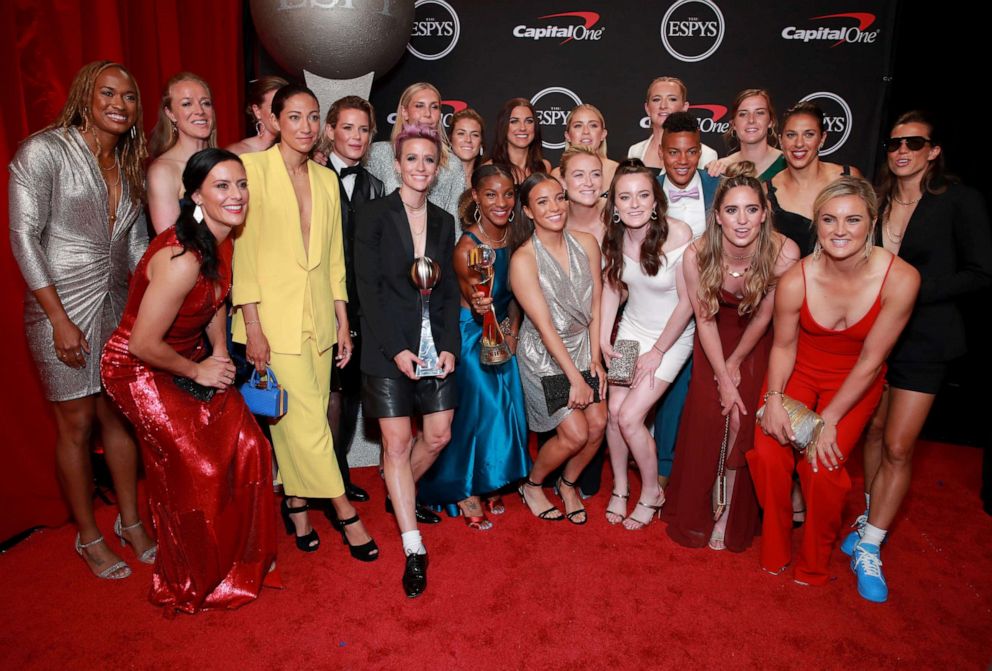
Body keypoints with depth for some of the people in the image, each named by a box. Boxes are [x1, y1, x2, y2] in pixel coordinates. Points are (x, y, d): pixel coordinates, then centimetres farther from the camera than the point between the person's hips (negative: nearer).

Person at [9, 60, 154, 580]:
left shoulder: (129, 166, 9)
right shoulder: (44, 150, -9)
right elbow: (24, 237, -13)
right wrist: (60, 319, -16)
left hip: (118, 307, 5)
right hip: (62, 308, -5)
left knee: (119, 416, 12)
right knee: (76, 424, 6)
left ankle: (131, 522, 28)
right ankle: (89, 537, 23)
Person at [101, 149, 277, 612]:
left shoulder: (222, 244, -4)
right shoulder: (181, 259, -31)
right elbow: (143, 344, -27)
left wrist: (220, 355, 1)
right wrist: (199, 371, -13)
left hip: (191, 361, 8)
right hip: (141, 371, -8)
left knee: (247, 447, 0)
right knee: (199, 474, -4)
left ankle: (242, 558, 22)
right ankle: (194, 586, 23)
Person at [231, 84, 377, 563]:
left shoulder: (326, 179, 12)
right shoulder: (253, 168, -4)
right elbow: (244, 249, -8)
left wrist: (343, 322, 11)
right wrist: (252, 327, -12)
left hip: (317, 317, 5)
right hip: (275, 318, -5)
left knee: (304, 422, 9)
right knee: (307, 420, -5)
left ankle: (296, 503, 27)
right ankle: (344, 513, 9)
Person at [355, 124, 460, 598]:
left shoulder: (443, 221, 10)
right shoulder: (374, 216, -4)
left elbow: (449, 291, 10)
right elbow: (369, 289, -8)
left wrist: (449, 345, -2)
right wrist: (396, 349, -14)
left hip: (436, 344, 5)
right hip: (389, 347, -4)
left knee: (439, 435, 6)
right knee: (396, 442, -2)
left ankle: (400, 493, 37)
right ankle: (414, 549, 7)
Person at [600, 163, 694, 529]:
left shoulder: (678, 234, -25)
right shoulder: (615, 236, -9)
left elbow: (687, 301, -18)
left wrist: (657, 352, -12)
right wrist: (603, 340, 0)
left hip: (672, 336, -4)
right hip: (631, 329, 5)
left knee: (630, 416, -10)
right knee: (614, 411, -2)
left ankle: (652, 492, 16)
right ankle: (620, 487, 24)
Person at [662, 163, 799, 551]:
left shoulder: (784, 253, -29)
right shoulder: (696, 256, -27)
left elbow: (764, 315, -13)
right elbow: (704, 319, -14)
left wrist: (735, 364, -4)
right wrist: (723, 378, -13)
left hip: (757, 344, 0)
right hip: (714, 340, 0)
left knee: (744, 424, -5)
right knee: (706, 421, -4)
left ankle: (731, 519, 15)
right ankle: (696, 514, 18)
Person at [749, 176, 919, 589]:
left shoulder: (901, 279, -24)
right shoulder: (795, 281, -22)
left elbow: (870, 361, -17)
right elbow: (783, 345, -5)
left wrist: (829, 421, -15)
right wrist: (773, 398, -18)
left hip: (855, 382, -1)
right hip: (800, 371, 1)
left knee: (822, 465, -17)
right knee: (767, 451, -17)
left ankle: (814, 565, 12)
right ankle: (774, 551, 11)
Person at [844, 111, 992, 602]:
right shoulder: (875, 200, 5)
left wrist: (914, 290, -17)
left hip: (923, 338, -4)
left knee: (898, 446, -3)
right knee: (874, 431, 12)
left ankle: (869, 547, 7)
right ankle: (871, 516, 31)